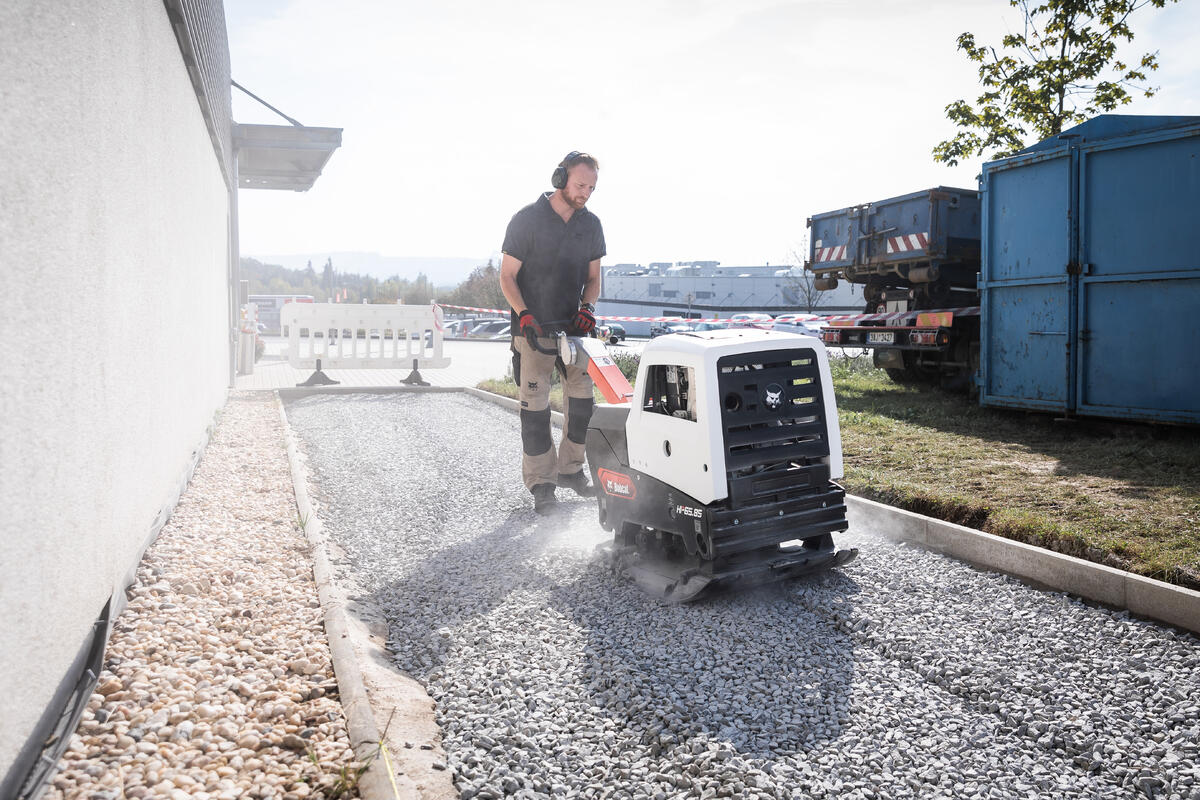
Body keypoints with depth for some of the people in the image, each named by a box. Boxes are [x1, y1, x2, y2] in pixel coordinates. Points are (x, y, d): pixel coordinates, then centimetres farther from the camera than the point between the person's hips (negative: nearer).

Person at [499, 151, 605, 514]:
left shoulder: (591, 225, 7)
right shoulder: (527, 219, -7)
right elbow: (507, 276, -6)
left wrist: (587, 306, -5)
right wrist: (524, 315, -21)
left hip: (573, 326, 5)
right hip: (533, 329, -4)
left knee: (583, 399, 3)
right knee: (535, 407, -4)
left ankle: (570, 469, 22)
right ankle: (541, 484, 6)